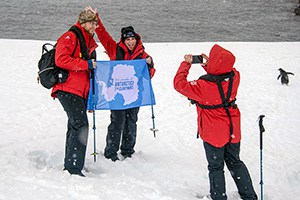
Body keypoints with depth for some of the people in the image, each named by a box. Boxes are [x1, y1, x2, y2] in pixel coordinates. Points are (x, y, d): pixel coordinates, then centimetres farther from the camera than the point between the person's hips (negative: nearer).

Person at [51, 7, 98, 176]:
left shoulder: (90, 43, 22)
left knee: (75, 127, 12)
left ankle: (70, 165, 21)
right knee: (81, 125, -17)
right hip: (68, 89, -9)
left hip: (81, 92, 9)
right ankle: (74, 168, -16)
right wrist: (86, 64, -17)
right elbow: (61, 60, -19)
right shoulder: (69, 38, -5)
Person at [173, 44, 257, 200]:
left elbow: (179, 83, -18)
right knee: (235, 162, 22)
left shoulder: (203, 86, -30)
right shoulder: (234, 77, -14)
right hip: (233, 131, 5)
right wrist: (209, 64, 5)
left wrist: (186, 64, -8)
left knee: (216, 167, 13)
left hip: (213, 134, -5)